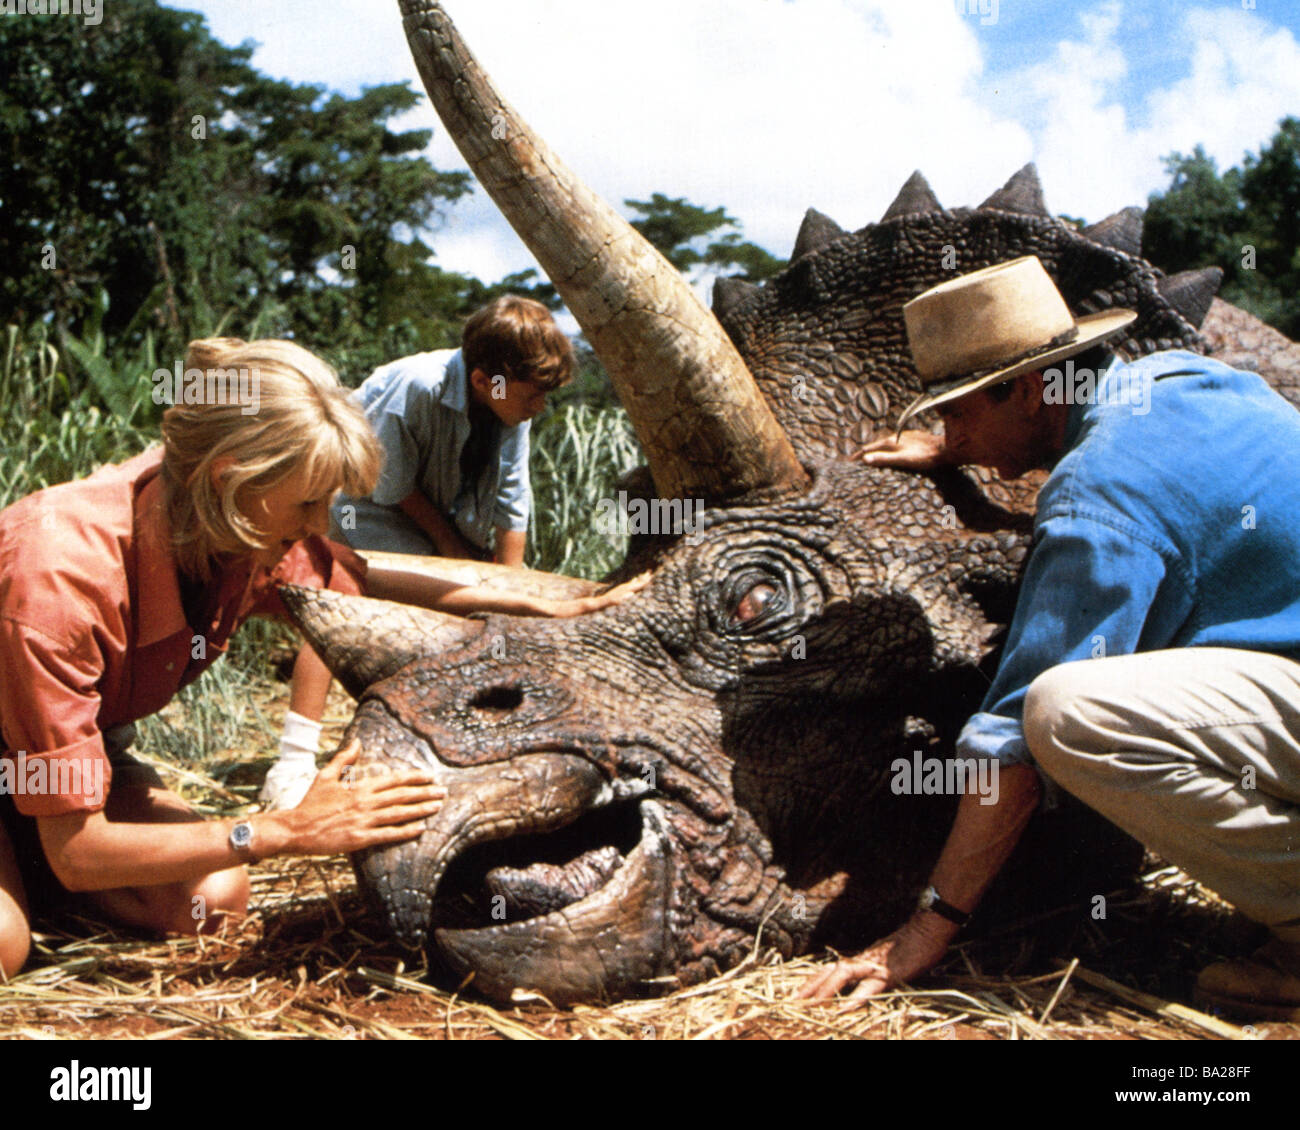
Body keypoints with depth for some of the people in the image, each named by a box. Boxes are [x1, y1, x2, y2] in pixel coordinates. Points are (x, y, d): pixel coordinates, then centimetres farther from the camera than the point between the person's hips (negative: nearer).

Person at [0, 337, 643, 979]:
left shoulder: (250, 533, -19)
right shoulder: (60, 578, -39)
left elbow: (364, 586, 3)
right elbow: (78, 853, -36)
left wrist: (549, 608, -4)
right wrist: (286, 833, -38)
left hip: (84, 743, 7)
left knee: (214, 900, -15)